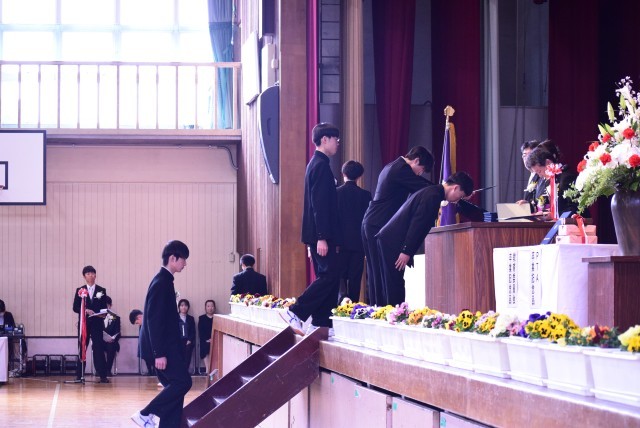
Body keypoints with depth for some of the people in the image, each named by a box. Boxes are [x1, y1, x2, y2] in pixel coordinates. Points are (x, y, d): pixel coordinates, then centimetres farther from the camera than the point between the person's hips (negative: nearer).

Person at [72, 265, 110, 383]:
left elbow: (104, 308, 7)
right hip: (84, 323, 1)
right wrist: (85, 311, -14)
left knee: (99, 348, -5)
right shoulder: (80, 290, 8)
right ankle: (79, 375, 7)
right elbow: (75, 307, 3)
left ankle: (102, 375, -6)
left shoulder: (101, 290, 8)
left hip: (97, 323, -1)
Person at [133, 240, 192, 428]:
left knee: (175, 385, 7)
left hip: (166, 345, 10)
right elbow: (154, 320, -21)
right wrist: (159, 353, -23)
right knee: (183, 382, -10)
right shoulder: (161, 282, -17)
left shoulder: (164, 280, 14)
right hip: (163, 347, -10)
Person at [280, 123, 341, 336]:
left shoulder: (316, 164, 19)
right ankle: (295, 312, -12)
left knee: (326, 276, 10)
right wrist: (321, 238, -22)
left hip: (318, 235, 10)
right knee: (330, 276, -12)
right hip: (321, 234, -10)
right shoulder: (321, 165, -12)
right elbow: (320, 204, -19)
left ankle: (321, 324, 9)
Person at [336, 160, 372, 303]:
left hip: (340, 241, 0)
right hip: (358, 242, 0)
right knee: (355, 278, 4)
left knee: (340, 274, 6)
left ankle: (342, 294, -21)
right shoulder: (365, 195, -1)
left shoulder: (335, 193, -3)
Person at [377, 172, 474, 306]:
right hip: (393, 242, -10)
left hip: (388, 239, 10)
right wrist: (406, 252, -20)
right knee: (395, 285, -9)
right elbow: (417, 224, -19)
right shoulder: (434, 196, -12)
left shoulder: (431, 192, 20)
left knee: (392, 286, 10)